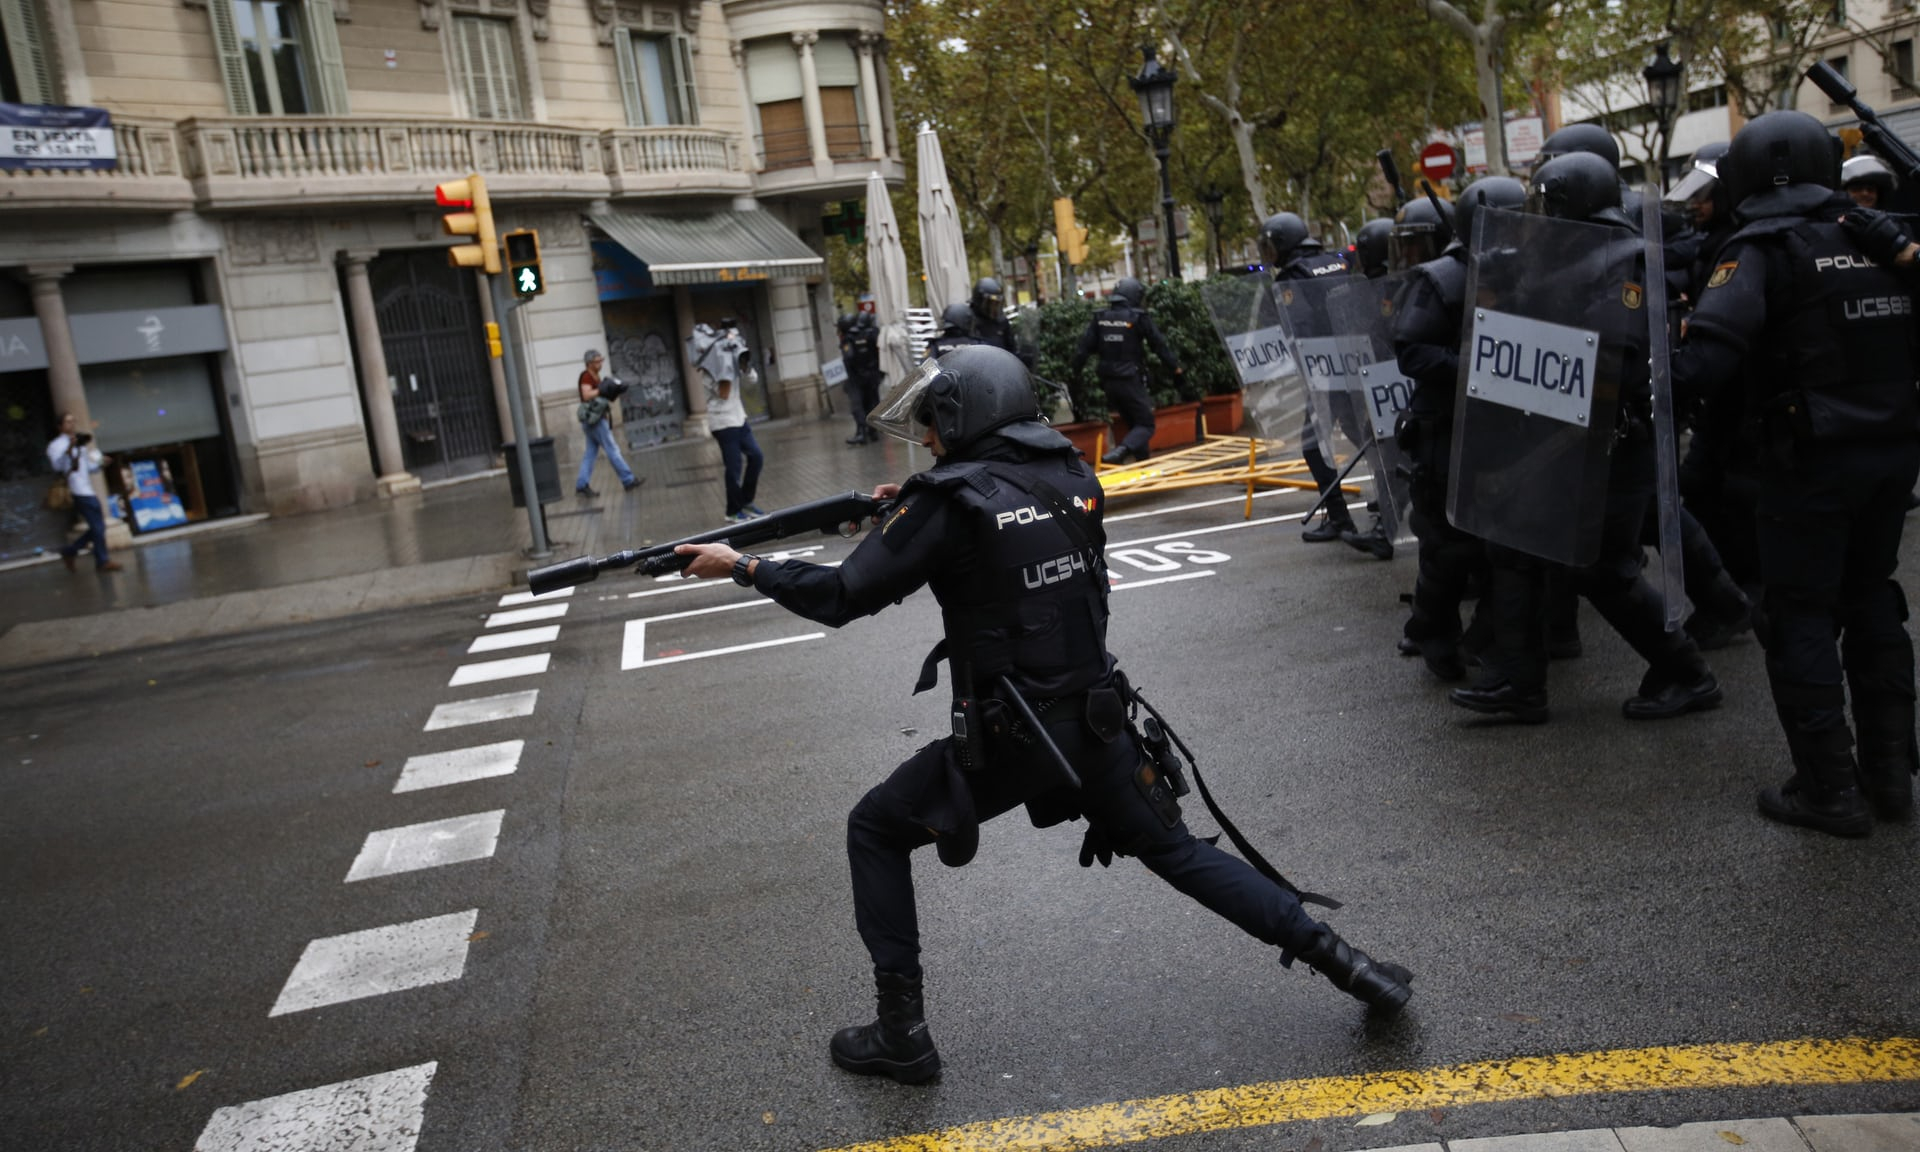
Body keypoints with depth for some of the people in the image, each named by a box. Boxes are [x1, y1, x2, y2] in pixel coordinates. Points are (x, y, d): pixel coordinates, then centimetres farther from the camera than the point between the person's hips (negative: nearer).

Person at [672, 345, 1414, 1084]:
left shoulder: (951, 499, -15)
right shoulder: (1073, 478, 2)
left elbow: (845, 597, -10)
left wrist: (741, 566, 2)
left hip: (1005, 742, -5)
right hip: (1095, 722, 6)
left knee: (874, 831, 15)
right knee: (1176, 851, 24)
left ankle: (901, 1034, 16)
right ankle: (1346, 964, 22)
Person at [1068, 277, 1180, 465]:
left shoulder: (1100, 318, 4)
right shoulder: (1138, 318, -8)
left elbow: (1084, 347, 1)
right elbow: (1159, 345, -1)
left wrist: (1076, 371, 12)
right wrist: (1174, 366, 12)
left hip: (1109, 381, 6)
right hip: (1131, 381, -6)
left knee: (1133, 423, 21)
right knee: (1145, 425, -1)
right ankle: (1119, 452, -27)